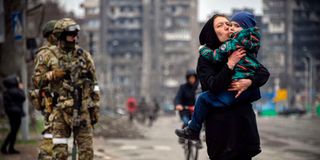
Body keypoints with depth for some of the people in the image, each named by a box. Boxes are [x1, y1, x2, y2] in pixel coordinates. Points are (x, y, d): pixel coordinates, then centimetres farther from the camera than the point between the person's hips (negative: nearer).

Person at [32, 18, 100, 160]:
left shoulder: (84, 55, 7)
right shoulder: (48, 56, 2)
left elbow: (94, 83, 10)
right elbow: (37, 80, 4)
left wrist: (95, 107, 5)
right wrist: (52, 75, -15)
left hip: (83, 109, 2)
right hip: (60, 110, -2)